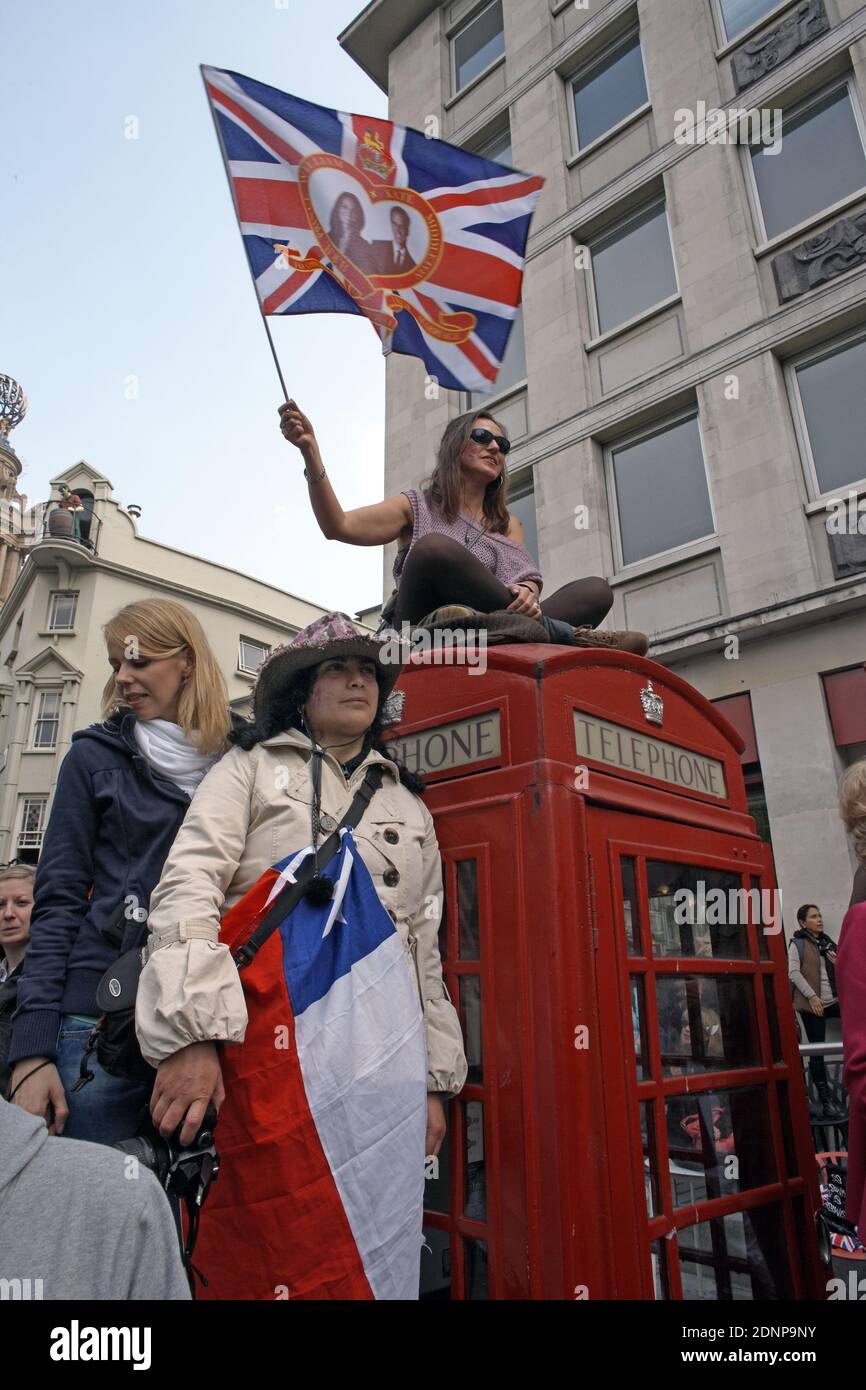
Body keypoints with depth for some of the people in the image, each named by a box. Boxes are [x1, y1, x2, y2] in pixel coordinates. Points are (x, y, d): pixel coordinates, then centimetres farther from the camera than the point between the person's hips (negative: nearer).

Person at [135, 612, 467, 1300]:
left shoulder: (410, 805, 21)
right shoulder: (251, 767, 9)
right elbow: (189, 887, -5)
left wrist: (435, 1080, 15)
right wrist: (192, 1034, -18)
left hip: (385, 1047, 4)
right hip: (271, 1033, -3)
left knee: (378, 1249, 7)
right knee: (269, 1249, -1)